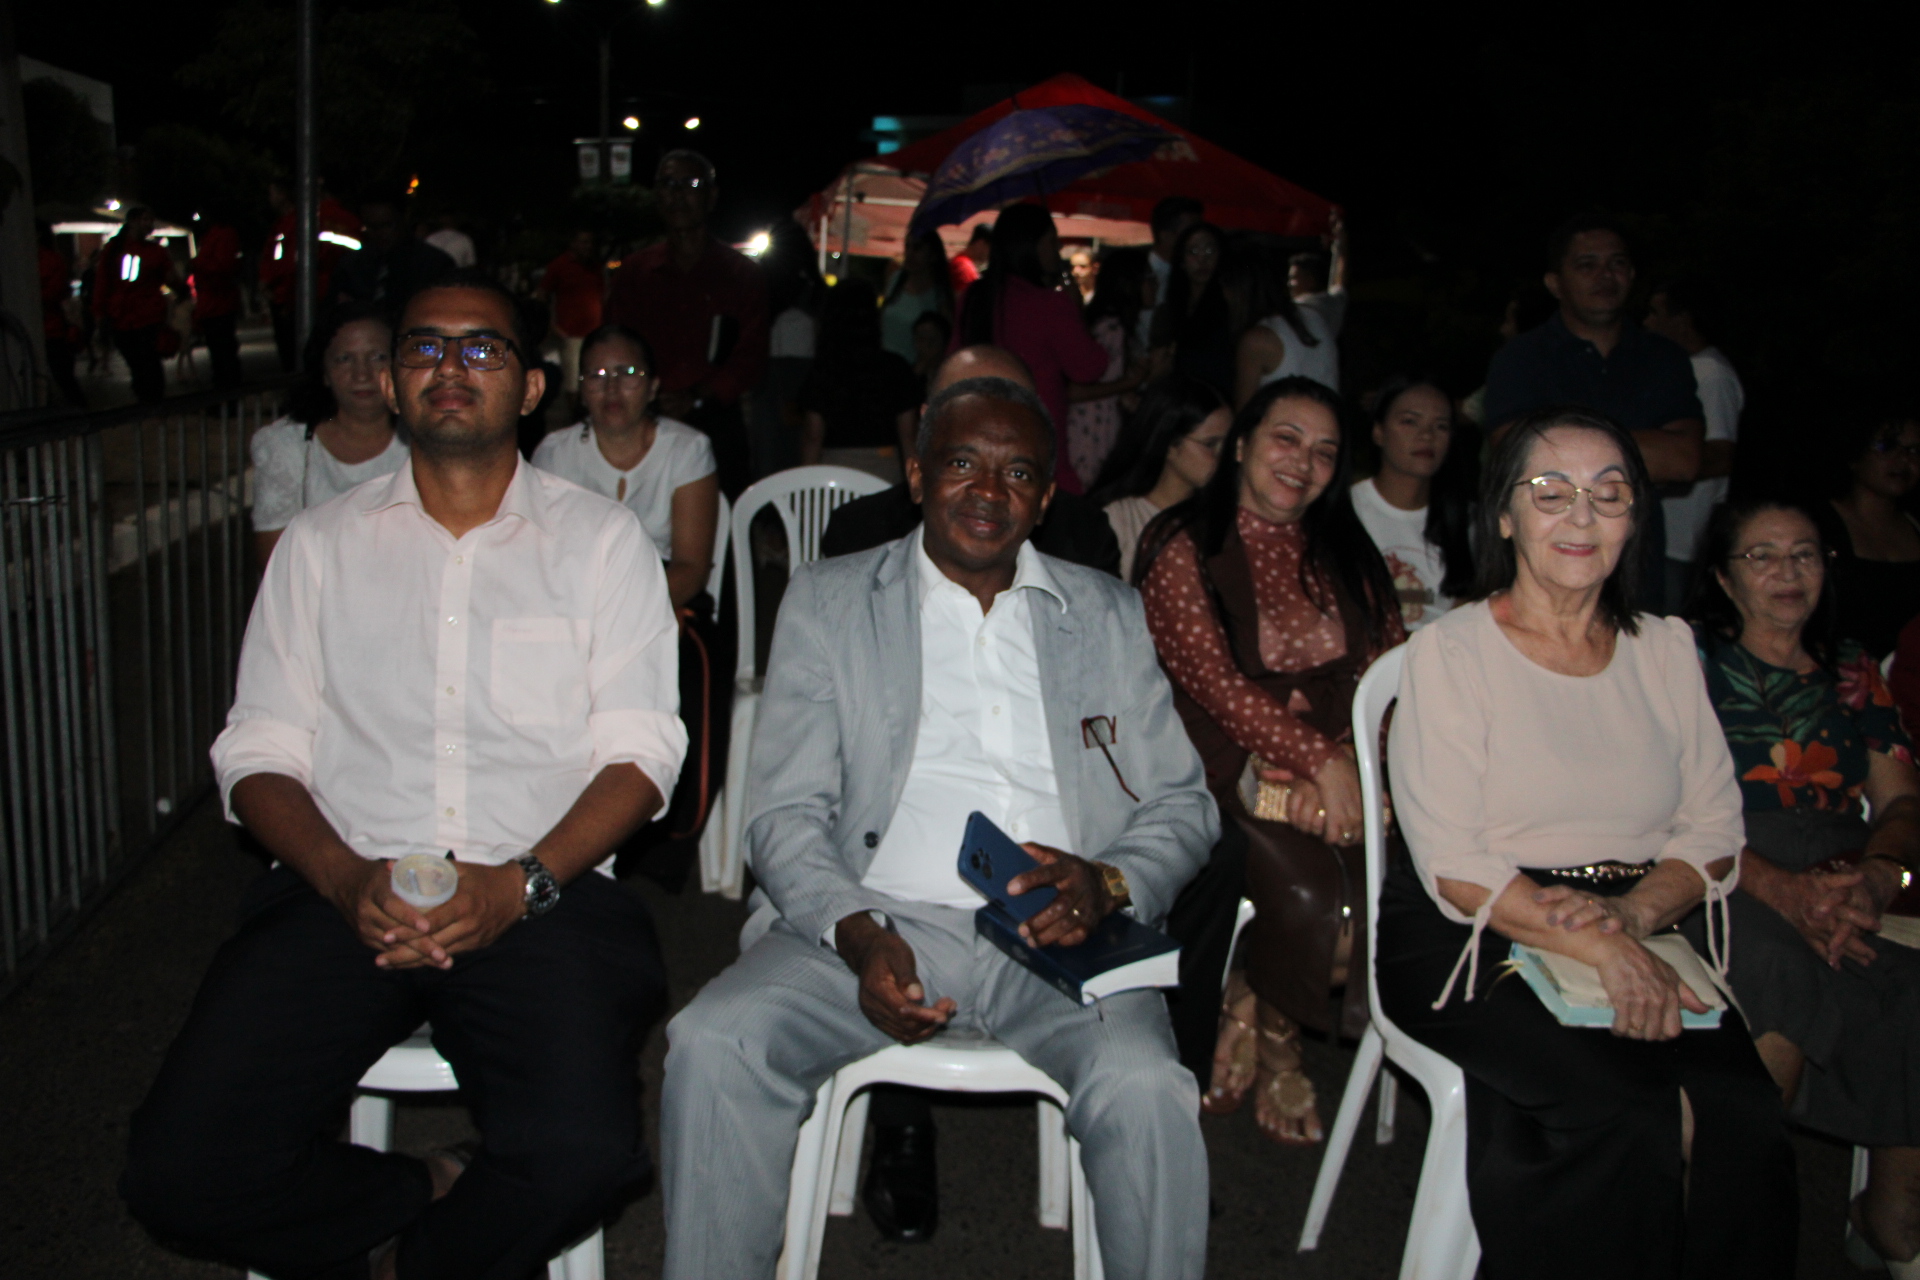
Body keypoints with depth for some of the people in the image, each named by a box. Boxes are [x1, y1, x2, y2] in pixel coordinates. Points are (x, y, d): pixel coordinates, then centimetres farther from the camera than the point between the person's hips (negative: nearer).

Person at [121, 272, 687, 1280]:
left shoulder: (601, 540, 10)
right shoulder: (322, 545, 15)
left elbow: (640, 751, 2)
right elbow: (258, 751, 10)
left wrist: (519, 885, -14)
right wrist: (346, 880, -10)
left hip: (540, 901, -1)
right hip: (342, 895, 2)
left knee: (587, 1152, -28)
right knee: (180, 1172, -19)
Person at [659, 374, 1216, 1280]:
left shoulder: (1107, 614, 16)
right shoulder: (826, 602, 11)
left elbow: (1181, 805, 14)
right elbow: (786, 816, 5)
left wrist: (1109, 884, -10)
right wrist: (856, 933, -15)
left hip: (1059, 940, 0)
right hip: (878, 923, 0)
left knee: (1145, 1088, -30)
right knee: (711, 1043, -26)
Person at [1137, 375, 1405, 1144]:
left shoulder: (1345, 556, 19)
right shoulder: (1183, 548, 3)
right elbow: (1213, 680, -9)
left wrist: (1349, 766, -13)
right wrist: (1320, 758, -18)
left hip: (1340, 776, 5)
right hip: (1228, 774, -4)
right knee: (1307, 893, -29)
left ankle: (1250, 1005, 3)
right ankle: (1276, 1050, 5)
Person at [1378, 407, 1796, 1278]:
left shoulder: (1667, 650, 13)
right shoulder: (1449, 653, -2)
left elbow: (1714, 831, 10)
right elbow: (1451, 867, -9)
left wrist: (1635, 912, -11)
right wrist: (1599, 947, -21)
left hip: (1641, 936, 4)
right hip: (1470, 944, -4)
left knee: (1744, 1121, -24)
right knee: (1629, 1112, -29)